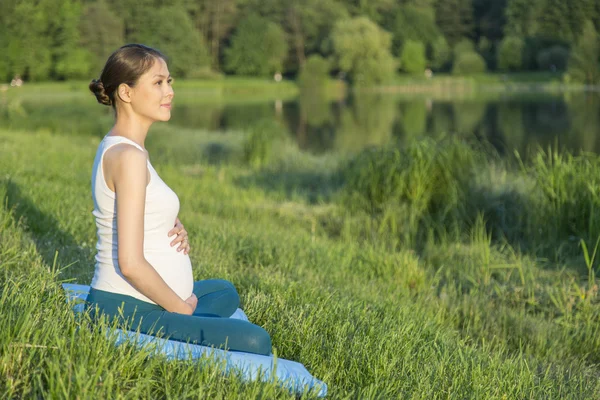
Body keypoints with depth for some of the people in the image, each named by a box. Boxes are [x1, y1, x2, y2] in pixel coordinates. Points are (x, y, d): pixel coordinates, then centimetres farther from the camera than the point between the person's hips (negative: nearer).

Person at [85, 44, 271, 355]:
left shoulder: (117, 147, 12)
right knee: (255, 342, -23)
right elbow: (130, 263, -24)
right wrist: (182, 308, -11)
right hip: (126, 310, -11)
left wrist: (177, 229, 3)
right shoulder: (129, 156, -19)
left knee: (225, 292, 34)